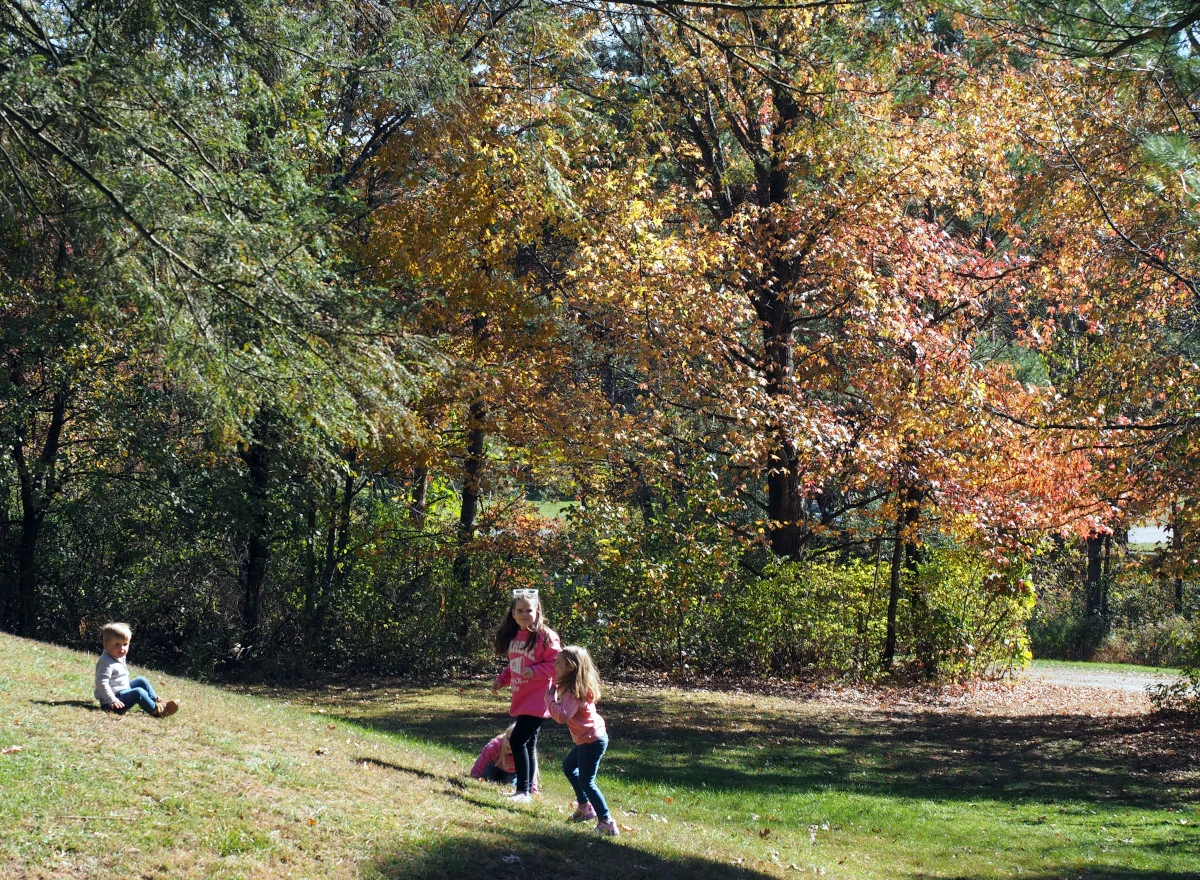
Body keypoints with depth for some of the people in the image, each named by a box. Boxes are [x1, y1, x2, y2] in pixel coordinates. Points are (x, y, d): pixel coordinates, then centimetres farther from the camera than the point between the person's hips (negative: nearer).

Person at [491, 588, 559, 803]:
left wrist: (536, 671, -26)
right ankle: (527, 790, 20)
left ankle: (524, 791, -8)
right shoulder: (512, 637, 12)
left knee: (518, 740, -14)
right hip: (520, 700, 8)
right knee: (527, 745, 13)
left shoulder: (546, 636, -12)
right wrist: (501, 679, 9)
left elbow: (554, 664, -13)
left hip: (537, 701, -8)